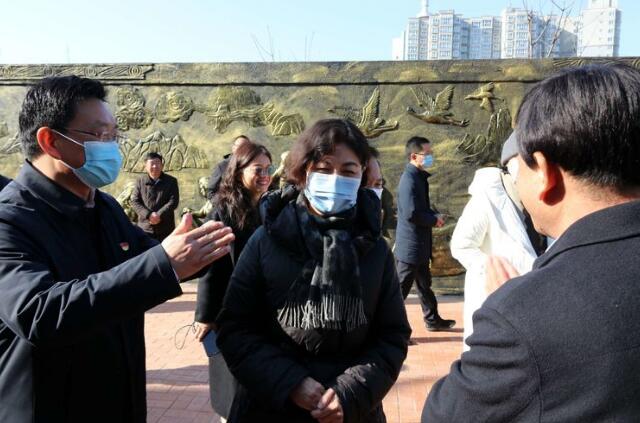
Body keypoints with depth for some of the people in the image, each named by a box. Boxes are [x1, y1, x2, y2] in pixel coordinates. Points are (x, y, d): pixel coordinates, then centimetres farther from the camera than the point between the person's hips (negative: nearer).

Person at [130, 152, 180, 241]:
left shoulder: (171, 181, 2)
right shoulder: (140, 181, 4)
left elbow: (173, 201, -7)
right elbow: (135, 201, -2)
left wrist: (159, 215, -19)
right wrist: (149, 215, -17)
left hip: (165, 228, 0)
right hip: (145, 227, 1)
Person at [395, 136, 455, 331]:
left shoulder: (419, 177, 11)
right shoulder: (409, 179, -21)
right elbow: (411, 214, -28)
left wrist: (434, 216, 2)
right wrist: (434, 220, -13)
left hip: (420, 244, 10)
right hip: (411, 244, -10)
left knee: (424, 284, 22)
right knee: (401, 287, -2)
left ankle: (433, 319, 37)